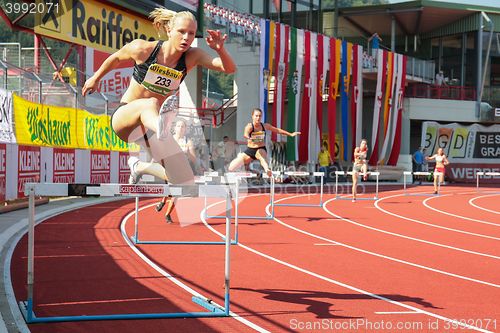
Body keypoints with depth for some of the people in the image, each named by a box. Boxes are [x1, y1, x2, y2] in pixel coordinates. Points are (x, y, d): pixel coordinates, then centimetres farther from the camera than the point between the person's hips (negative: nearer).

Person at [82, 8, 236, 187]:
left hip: (151, 124, 4)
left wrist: (220, 49, -41)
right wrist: (95, 79, 20)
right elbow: (116, 58, 6)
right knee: (151, 104, -40)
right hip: (124, 117, -4)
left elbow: (230, 68, -21)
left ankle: (140, 167, 23)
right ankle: (161, 128, -78)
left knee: (187, 182, -4)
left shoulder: (192, 56, -10)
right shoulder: (142, 48, -15)